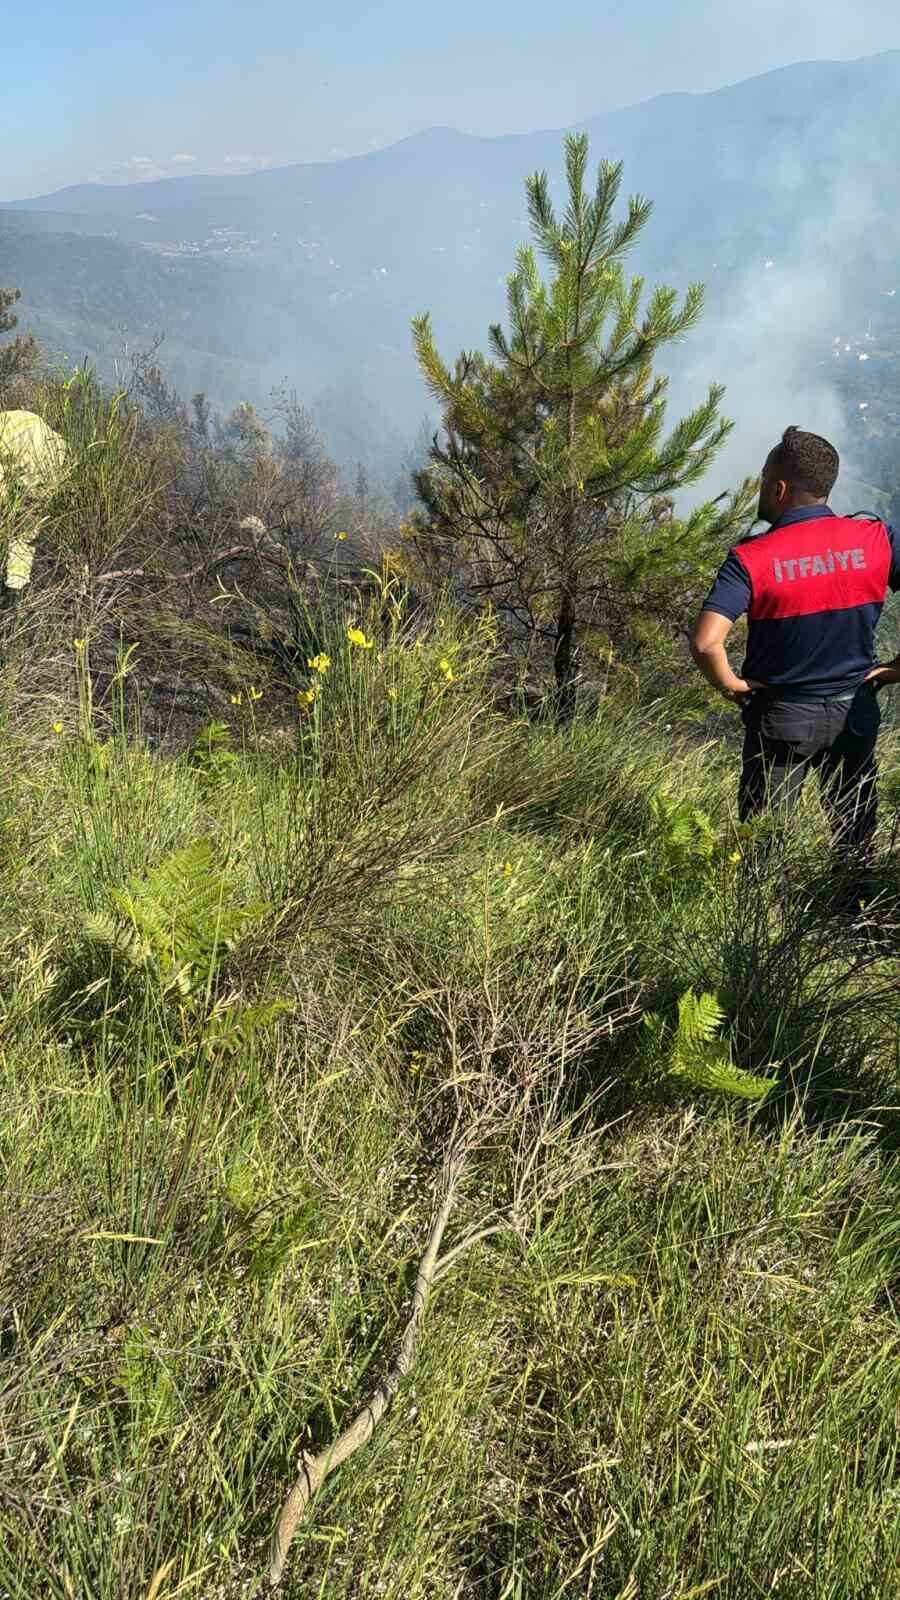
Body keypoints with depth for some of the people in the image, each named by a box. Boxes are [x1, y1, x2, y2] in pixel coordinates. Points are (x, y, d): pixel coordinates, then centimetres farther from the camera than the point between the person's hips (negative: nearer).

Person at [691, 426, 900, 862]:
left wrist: (729, 685, -10)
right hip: (856, 712, 3)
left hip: (782, 717, -3)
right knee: (856, 848, 16)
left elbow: (705, 643, -27)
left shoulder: (751, 558, -17)